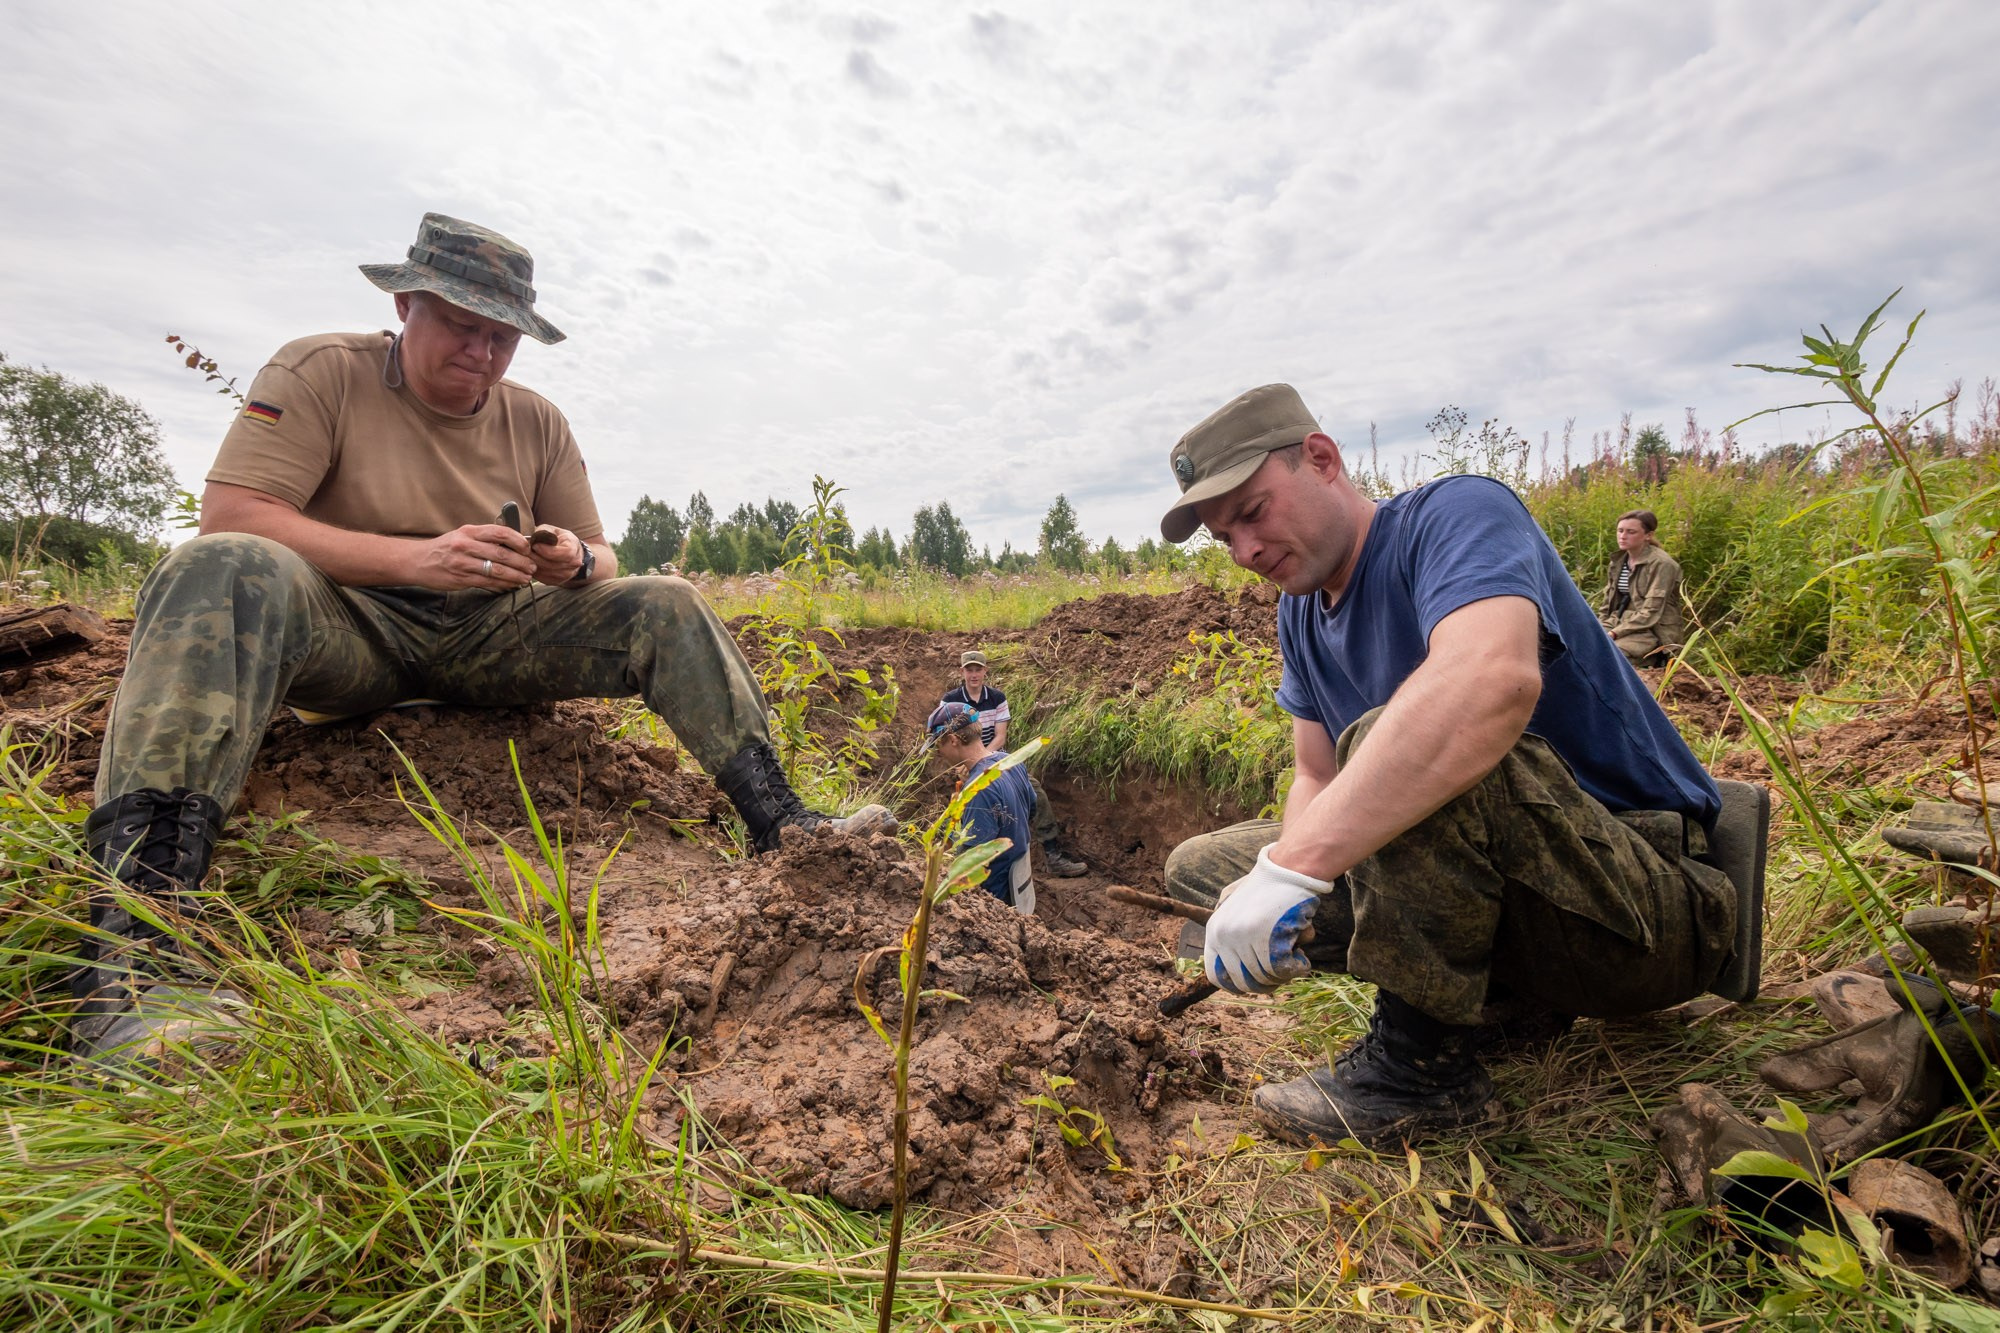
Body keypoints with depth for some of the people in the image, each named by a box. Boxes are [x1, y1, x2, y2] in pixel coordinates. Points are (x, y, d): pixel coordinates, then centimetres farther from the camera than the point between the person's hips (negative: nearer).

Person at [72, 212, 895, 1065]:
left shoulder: (537, 424, 9)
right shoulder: (321, 372, -2)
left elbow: (604, 567, 9)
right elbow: (228, 514, -15)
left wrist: (576, 563, -17)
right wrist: (416, 558, -25)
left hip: (486, 639, 4)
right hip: (348, 629, -3)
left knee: (666, 608, -12)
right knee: (225, 572, -36)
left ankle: (779, 821, -20)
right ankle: (133, 951, -47)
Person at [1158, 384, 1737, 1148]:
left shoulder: (1456, 514, -19)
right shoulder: (1301, 614, 7)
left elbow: (1494, 679, -41)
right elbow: (1319, 782, 6)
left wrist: (1291, 867, -43)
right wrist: (1273, 880, -17)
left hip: (1651, 903, -8)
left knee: (1387, 740, -35)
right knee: (1198, 866, 5)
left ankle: (1422, 1066, -15)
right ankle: (1504, 995, 4)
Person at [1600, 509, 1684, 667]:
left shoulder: (1661, 564, -11)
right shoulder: (1618, 562, 11)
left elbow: (1651, 613, -17)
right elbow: (1608, 606, 13)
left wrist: (1615, 633, -22)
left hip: (1653, 633, -7)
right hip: (1621, 625, 7)